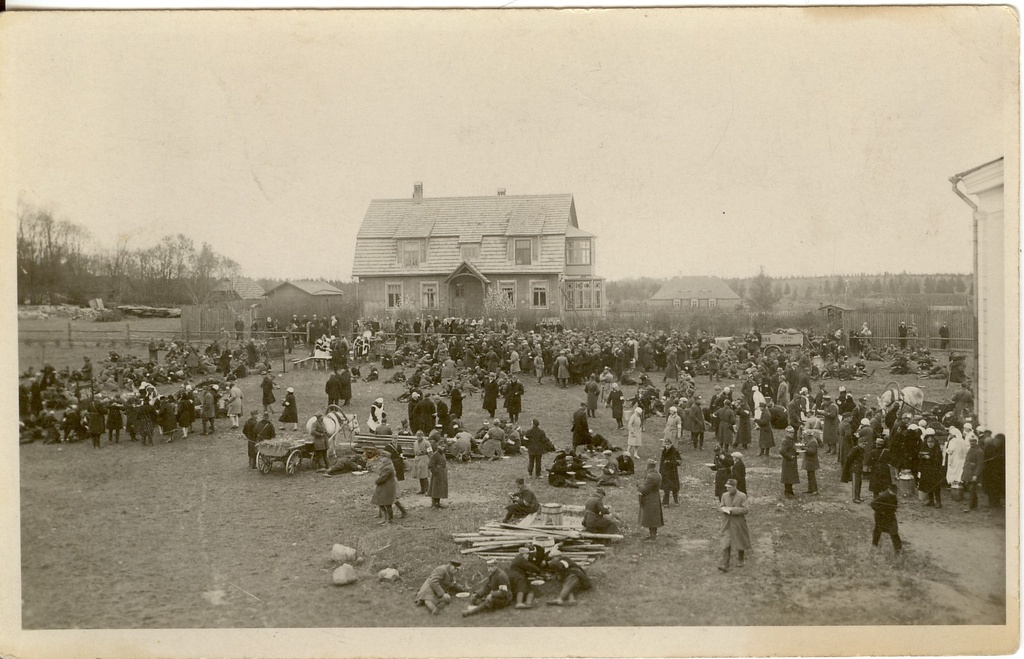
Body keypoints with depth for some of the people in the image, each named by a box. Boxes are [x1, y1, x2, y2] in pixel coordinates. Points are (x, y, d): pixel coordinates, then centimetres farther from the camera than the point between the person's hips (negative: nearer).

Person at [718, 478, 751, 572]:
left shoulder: (742, 496, -11)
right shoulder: (724, 495, 1)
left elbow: (745, 510, -17)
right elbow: (720, 508, 2)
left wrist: (732, 509, -24)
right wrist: (725, 509, -22)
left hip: (739, 524, -2)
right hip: (727, 524, 2)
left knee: (740, 542, 15)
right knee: (726, 544, -8)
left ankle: (740, 559, 41)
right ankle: (725, 565, -13)